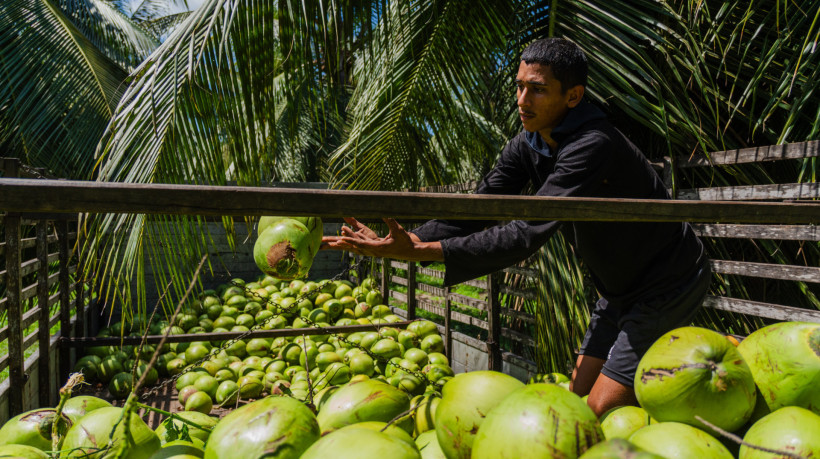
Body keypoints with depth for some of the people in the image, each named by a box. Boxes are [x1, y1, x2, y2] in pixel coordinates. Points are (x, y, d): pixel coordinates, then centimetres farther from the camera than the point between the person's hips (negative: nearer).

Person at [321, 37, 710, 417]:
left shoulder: (593, 146, -32)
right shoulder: (526, 146, -5)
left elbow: (527, 235, -38)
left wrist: (419, 251, -42)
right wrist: (396, 245, -21)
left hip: (666, 285, -8)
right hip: (619, 290, 8)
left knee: (601, 413, -11)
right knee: (578, 398, 12)